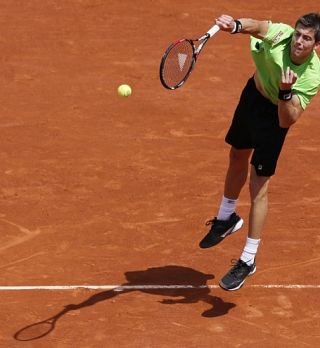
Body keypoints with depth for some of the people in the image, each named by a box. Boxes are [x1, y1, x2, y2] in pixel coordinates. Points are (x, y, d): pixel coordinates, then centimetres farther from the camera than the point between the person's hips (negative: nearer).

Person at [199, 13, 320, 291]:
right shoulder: (280, 34, -28)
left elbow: (287, 121, -32)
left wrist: (285, 92, -50)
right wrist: (235, 25, -64)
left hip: (275, 113, -4)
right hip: (254, 92, 4)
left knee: (259, 187, -4)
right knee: (237, 158, 24)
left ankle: (248, 261, 8)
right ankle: (226, 218, 52)